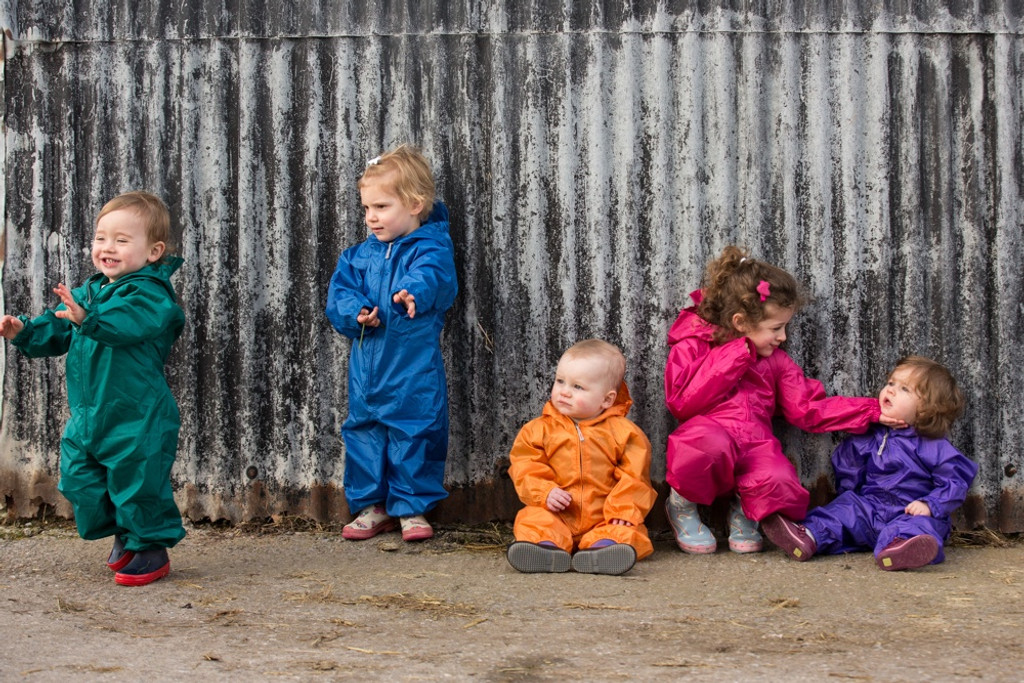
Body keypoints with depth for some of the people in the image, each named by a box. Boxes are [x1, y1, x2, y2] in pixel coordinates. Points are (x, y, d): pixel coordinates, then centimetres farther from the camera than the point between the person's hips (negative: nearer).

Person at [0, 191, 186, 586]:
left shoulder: (150, 293, -14)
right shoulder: (90, 291, 13)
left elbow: (127, 323, -34)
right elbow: (56, 330, 18)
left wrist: (88, 317, -48)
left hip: (136, 417, -9)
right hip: (86, 415, 9)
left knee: (137, 481, -3)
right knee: (79, 478, 13)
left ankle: (151, 548, 16)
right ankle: (123, 536, 32)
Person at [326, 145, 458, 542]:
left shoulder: (430, 248, -7)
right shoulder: (360, 254, 12)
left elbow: (430, 276, -28)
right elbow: (340, 291, 8)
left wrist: (412, 293, -50)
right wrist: (356, 312, -14)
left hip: (413, 368, -6)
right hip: (366, 364, 6)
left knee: (413, 433, 0)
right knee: (362, 431, 11)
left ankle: (412, 508, 15)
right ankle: (371, 505, 25)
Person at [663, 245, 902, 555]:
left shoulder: (775, 361, 20)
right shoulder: (692, 346, 6)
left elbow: (808, 409, 17)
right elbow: (683, 402, -8)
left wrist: (874, 411, 11)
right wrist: (733, 357, -6)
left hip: (754, 445, 3)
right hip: (707, 433, -3)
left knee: (780, 485, -31)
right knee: (711, 443, -41)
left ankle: (743, 509, 8)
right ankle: (682, 504, -6)